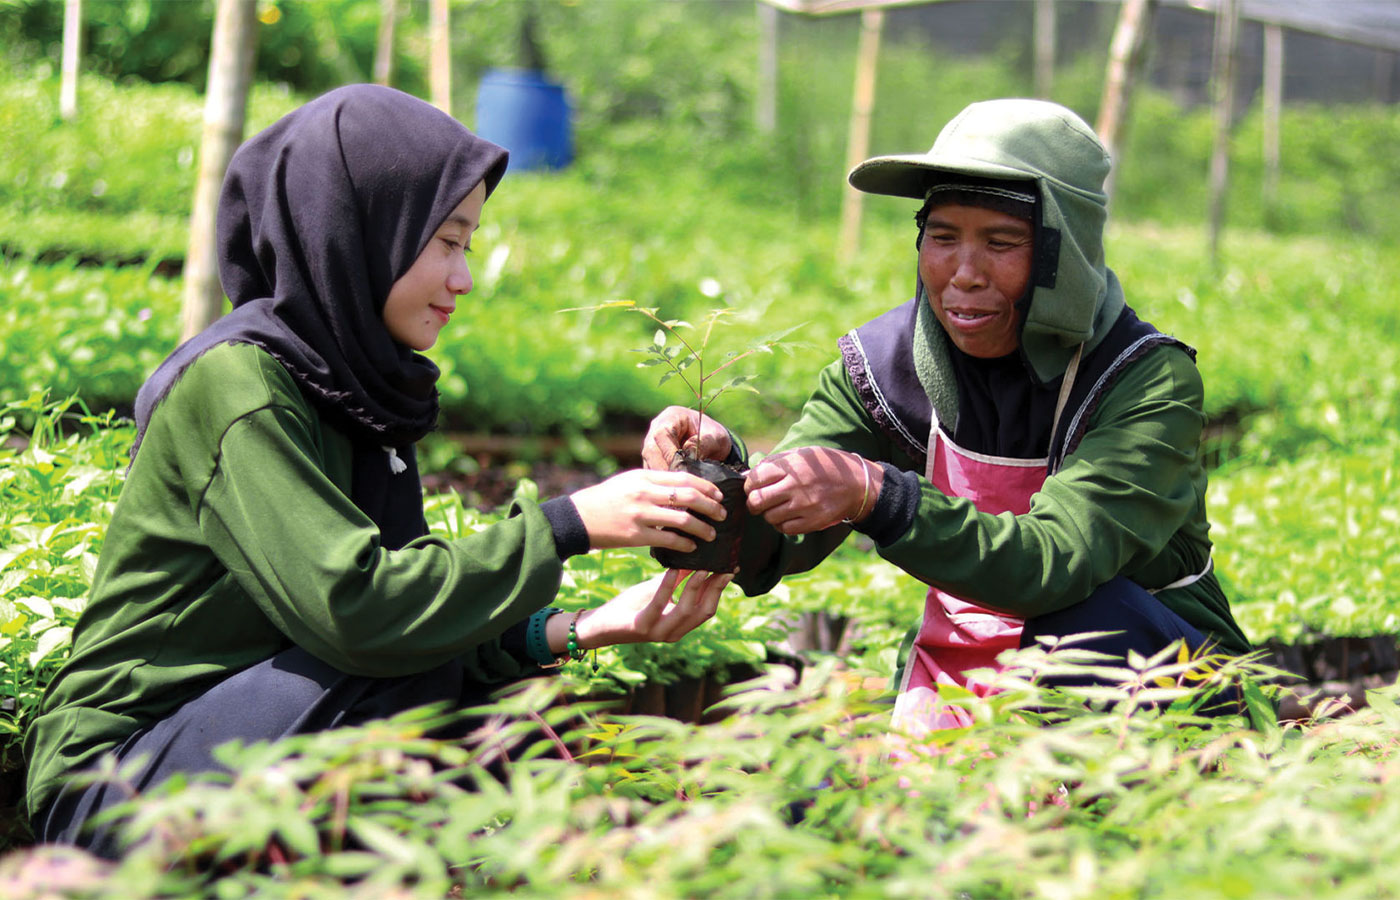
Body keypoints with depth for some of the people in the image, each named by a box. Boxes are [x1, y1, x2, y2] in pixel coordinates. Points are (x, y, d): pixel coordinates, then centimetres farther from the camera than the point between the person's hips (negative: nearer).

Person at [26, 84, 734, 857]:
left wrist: (585, 631, -8)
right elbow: (354, 608, -29)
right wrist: (569, 524, -23)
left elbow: (407, 593, 4)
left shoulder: (344, 382, 8)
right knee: (414, 675, -26)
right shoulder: (234, 382, -19)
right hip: (118, 785, -8)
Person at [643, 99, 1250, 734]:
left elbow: (1055, 562, -35)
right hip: (960, 689, 2)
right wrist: (718, 468, -35)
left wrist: (874, 496, -47)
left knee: (1090, 615, -33)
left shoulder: (1151, 382, -20)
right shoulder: (889, 360, -7)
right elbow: (771, 542, -13)